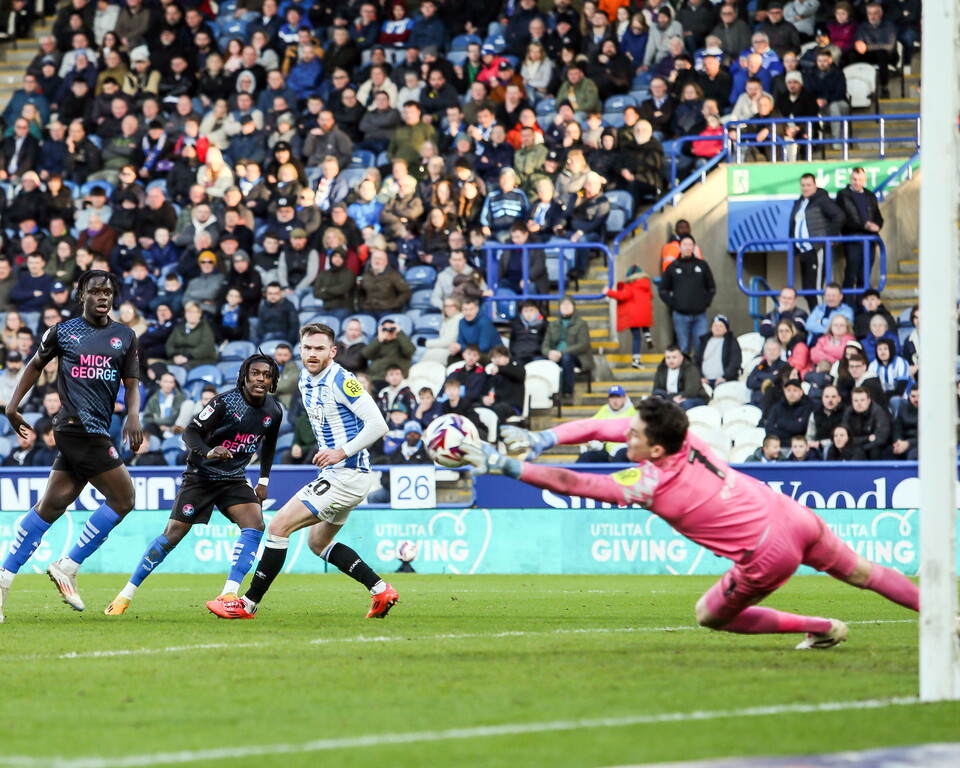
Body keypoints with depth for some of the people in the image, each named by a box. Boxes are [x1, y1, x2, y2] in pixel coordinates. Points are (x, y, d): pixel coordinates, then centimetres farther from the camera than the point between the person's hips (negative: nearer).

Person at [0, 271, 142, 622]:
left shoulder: (125, 337, 14)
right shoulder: (62, 331, 4)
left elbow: (131, 383, 13)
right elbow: (37, 364, 18)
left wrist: (133, 416, -6)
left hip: (95, 431, 5)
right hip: (79, 426, -5)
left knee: (52, 505, 5)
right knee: (122, 498, -11)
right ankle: (67, 567, -2)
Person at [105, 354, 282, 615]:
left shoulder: (274, 411, -2)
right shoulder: (225, 403, -19)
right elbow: (191, 431, -17)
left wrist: (263, 481, 15)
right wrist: (207, 452, -35)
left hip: (234, 480, 4)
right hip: (201, 475, -4)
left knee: (255, 525, -22)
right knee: (172, 535, -6)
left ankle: (228, 595, -23)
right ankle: (125, 595, 6)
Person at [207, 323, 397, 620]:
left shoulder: (341, 382, -18)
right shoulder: (306, 381, 10)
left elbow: (378, 425, -21)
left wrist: (343, 452, -22)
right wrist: (326, 453, 11)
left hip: (348, 474, -10)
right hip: (335, 473, 10)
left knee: (279, 526, -11)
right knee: (318, 542, 20)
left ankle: (248, 604, -6)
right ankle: (381, 590, 19)